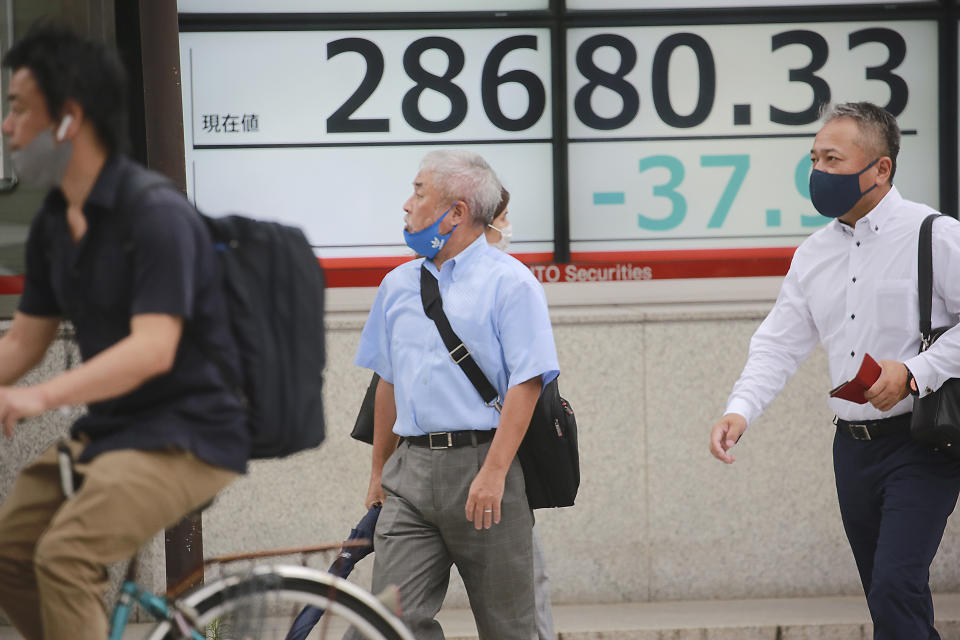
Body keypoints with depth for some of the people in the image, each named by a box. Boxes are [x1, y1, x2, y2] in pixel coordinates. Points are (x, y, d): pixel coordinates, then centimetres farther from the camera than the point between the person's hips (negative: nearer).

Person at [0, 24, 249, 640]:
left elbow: (153, 349, -28)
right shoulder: (53, 223, 8)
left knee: (65, 556, -26)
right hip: (109, 429, 9)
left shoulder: (156, 214, -20)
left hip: (188, 435, -9)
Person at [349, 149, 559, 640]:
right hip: (411, 469, 5)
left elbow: (526, 384, -11)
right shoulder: (398, 285, 15)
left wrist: (493, 474, -19)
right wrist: (379, 472, 19)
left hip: (482, 463, -5)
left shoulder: (509, 282, -4)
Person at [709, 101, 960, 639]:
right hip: (854, 447, 7)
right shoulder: (813, 255, 12)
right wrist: (741, 410, -5)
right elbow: (778, 346, 11)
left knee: (896, 587, -19)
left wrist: (915, 372, -20)